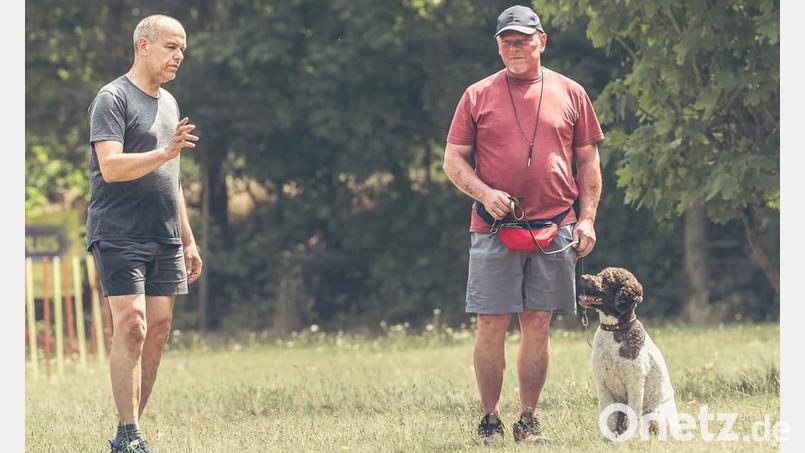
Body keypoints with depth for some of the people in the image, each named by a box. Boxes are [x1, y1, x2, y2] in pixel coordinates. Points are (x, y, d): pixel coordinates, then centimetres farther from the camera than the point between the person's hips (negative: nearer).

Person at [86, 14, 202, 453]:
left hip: (164, 240, 8)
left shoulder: (168, 103, 19)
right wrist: (165, 153, -31)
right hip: (118, 235, -8)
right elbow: (111, 167, -19)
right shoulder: (113, 98, -6)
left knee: (157, 332, 2)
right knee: (131, 327, -14)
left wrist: (188, 240, 24)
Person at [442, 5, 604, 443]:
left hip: (554, 228, 1)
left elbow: (588, 161, 12)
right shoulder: (478, 95, 5)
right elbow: (453, 161, 5)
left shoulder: (570, 94, 9)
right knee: (491, 325, -3)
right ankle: (490, 419, 4)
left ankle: (528, 420, 9)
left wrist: (587, 218, 3)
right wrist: (485, 194, -12)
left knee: (538, 324, 3)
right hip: (494, 228, -1)